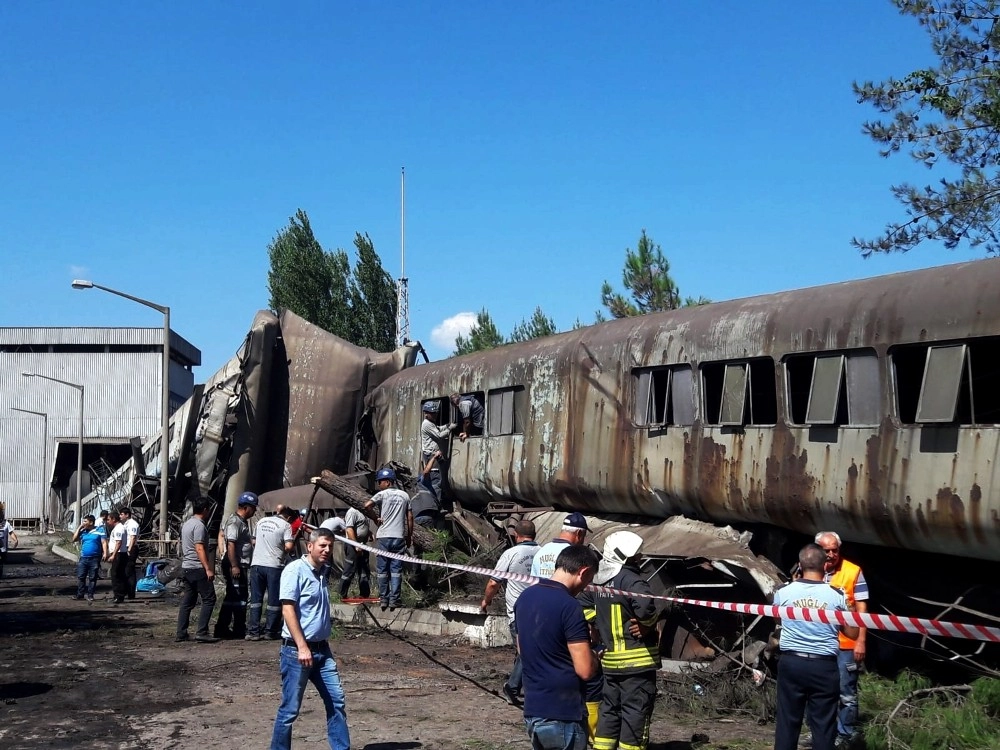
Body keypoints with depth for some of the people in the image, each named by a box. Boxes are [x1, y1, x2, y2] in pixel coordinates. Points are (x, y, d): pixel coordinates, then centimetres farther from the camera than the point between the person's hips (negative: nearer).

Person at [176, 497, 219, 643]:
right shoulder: (199, 525, -14)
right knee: (209, 599, -6)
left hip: (186, 567, 10)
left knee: (188, 601, 10)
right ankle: (201, 632, -11)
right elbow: (200, 549, -20)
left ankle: (181, 633, 8)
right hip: (198, 568, -10)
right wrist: (208, 568, -22)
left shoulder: (186, 524, 16)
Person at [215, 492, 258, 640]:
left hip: (241, 565, 11)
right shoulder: (234, 522, -14)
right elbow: (231, 544, -22)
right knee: (239, 598, -5)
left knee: (232, 597, 13)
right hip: (235, 566, -11)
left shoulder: (243, 522, 18)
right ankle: (239, 630, 1)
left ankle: (222, 629, 18)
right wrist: (234, 566, -26)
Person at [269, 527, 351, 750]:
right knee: (290, 709, 0)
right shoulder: (295, 570, -12)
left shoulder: (324, 572, 12)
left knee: (336, 701, 6)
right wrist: (302, 647, -22)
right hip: (296, 650, -8)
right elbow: (287, 610, -17)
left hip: (321, 649, 8)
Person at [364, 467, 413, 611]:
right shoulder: (404, 495, 9)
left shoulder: (381, 494, -2)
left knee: (382, 570, 6)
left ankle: (383, 599, 6)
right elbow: (410, 517, 9)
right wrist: (409, 536, 16)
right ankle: (394, 599, -2)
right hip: (399, 537, 2)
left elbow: (366, 506, -19)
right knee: (396, 570, 3)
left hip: (384, 537, -2)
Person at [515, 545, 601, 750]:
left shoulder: (525, 597, 6)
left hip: (532, 710, 8)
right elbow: (585, 670, -21)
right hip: (563, 715, -8)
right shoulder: (569, 606, -19)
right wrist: (594, 655, 1)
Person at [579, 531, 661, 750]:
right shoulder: (631, 580, -17)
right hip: (637, 660, -7)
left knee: (609, 710, 17)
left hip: (611, 660, 7)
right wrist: (648, 624, -13)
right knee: (635, 713, -1)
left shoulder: (598, 579, 8)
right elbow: (645, 607, -33)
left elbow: (583, 604, 19)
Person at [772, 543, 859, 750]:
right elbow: (853, 633, 3)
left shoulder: (783, 592, -3)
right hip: (824, 666, -1)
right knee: (823, 724, 5)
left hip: (790, 663, 1)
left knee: (787, 720, 9)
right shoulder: (836, 595, -6)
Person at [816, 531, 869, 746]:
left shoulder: (853, 572, -6)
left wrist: (861, 641, -9)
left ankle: (845, 735, 15)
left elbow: (861, 609, -6)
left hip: (845, 644, -4)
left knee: (846, 693, 4)